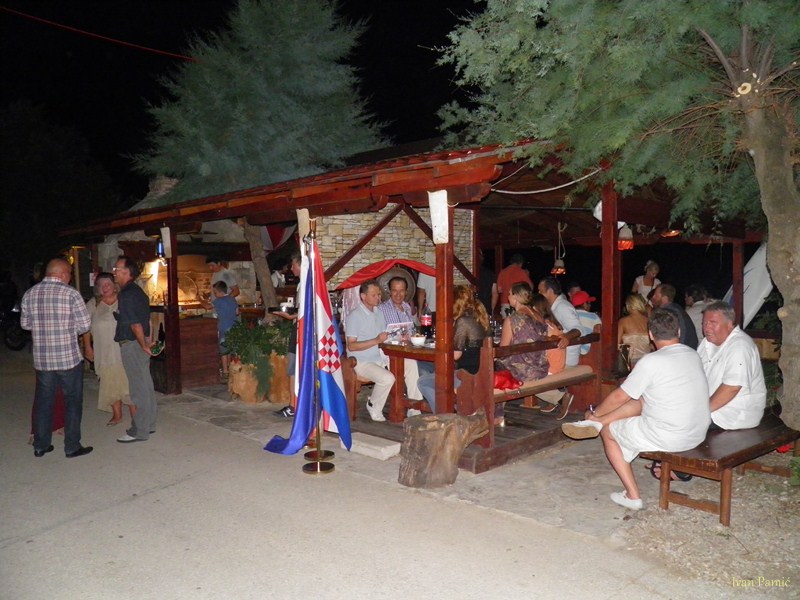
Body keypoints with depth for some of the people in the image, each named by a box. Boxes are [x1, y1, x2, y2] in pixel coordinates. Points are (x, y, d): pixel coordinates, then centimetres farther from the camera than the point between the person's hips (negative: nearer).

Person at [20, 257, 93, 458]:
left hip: (41, 359, 4)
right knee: (72, 402, 8)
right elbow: (85, 325, -11)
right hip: (69, 358, -4)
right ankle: (72, 447, 13)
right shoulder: (70, 293, -12)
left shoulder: (29, 294, 3)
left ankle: (41, 446, 24)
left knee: (43, 402, 15)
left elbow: (25, 323, 13)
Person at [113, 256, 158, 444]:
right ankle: (148, 425, 25)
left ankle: (139, 431, 4)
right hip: (139, 344, 10)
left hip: (131, 345, -10)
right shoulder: (137, 291, 12)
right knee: (145, 386, 15)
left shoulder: (126, 295, -18)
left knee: (139, 389, -3)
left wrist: (143, 345, -13)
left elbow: (135, 324, -22)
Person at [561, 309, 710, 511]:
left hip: (670, 438, -8)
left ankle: (633, 496, 13)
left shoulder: (650, 362, -16)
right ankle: (596, 424, 18)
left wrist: (594, 413, 13)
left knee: (608, 431, 13)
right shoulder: (693, 355, 6)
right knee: (641, 400, 21)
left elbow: (619, 397, -6)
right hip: (699, 433, 8)